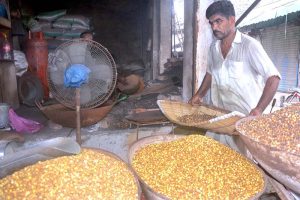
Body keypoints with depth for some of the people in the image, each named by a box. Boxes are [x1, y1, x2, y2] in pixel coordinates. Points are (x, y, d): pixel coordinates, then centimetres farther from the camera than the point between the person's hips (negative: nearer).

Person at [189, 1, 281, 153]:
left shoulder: (249, 45, -14)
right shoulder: (213, 47, 6)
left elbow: (273, 77, -18)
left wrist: (258, 110, -28)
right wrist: (199, 95, 12)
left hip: (246, 116, -6)